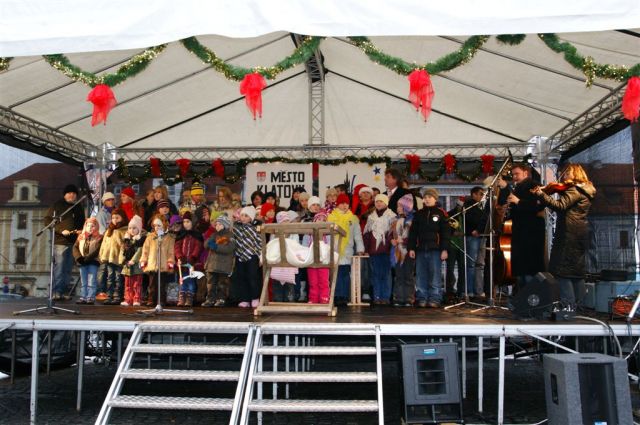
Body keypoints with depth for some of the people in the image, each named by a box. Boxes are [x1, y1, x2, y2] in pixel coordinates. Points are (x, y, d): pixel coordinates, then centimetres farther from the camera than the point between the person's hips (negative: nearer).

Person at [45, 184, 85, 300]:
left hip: (73, 242, 5)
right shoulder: (57, 206, 3)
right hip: (59, 241, -5)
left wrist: (80, 230, 4)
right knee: (59, 268, -10)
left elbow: (82, 224, 27)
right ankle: (56, 292, -9)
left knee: (68, 269, 6)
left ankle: (62, 292, 11)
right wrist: (61, 230, -14)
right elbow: (47, 221, -3)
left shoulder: (78, 208, 19)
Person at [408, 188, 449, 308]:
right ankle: (422, 298, 12)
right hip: (420, 249, 4)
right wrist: (411, 248, 5)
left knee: (435, 275, -3)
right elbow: (413, 232, 12)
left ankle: (435, 299, 3)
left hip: (435, 249, -3)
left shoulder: (440, 213, 2)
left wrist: (444, 249, -6)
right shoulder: (419, 214, 12)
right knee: (421, 275, 5)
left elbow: (445, 233, 0)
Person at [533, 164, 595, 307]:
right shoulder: (585, 191, 20)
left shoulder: (574, 190, -10)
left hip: (569, 235, -10)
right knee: (576, 271, 15)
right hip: (581, 234, 10)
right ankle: (577, 306, 20)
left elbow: (560, 206, -25)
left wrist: (541, 194, -30)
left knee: (561, 271, -9)